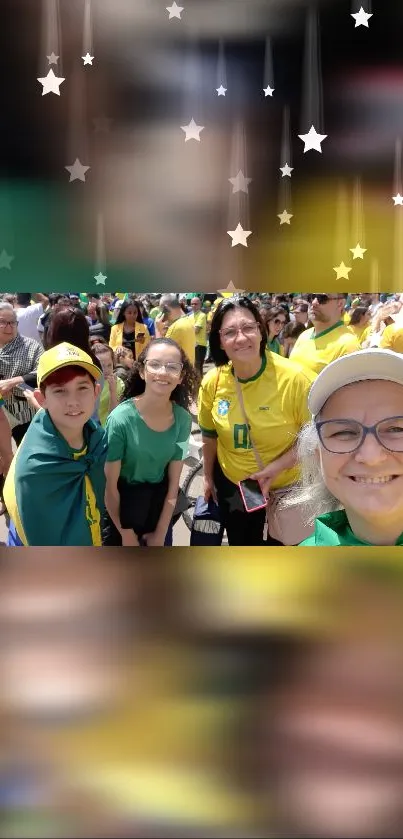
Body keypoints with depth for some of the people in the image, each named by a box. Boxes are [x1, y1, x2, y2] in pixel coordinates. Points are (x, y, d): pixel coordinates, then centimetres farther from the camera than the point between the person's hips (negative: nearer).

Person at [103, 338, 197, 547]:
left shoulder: (182, 419, -12)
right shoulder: (121, 418, -25)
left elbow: (173, 482, -4)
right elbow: (110, 485, -17)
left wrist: (161, 533, -1)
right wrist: (126, 532, -9)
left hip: (159, 505, 4)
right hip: (122, 506, -3)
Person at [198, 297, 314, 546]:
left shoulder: (294, 378, -24)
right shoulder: (212, 382, -13)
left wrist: (276, 467, -25)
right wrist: (208, 477, 14)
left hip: (287, 486, -3)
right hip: (232, 484, 3)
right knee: (240, 544, 23)